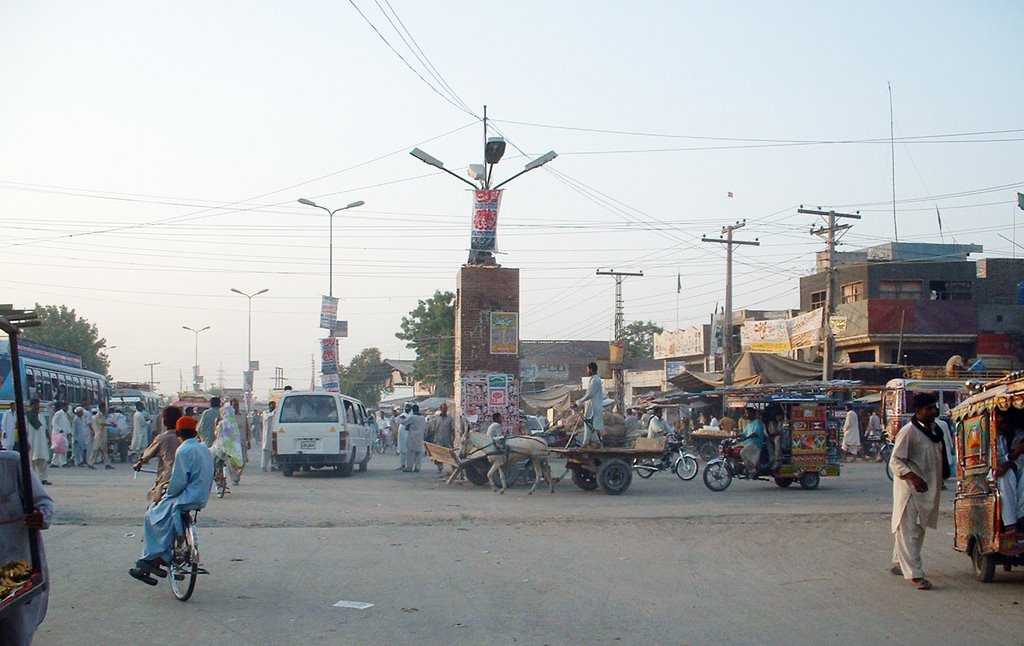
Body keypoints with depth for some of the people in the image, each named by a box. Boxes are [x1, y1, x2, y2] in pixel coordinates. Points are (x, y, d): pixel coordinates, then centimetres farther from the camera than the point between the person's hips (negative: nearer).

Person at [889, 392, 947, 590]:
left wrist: (941, 479, 16)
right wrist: (913, 477, -29)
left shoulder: (936, 430, 10)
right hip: (910, 490, -9)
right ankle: (915, 574, -9)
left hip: (928, 489, 9)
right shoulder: (908, 431, -14)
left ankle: (898, 564, 31)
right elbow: (895, 461, -16)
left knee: (918, 529, 17)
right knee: (909, 531, -8)